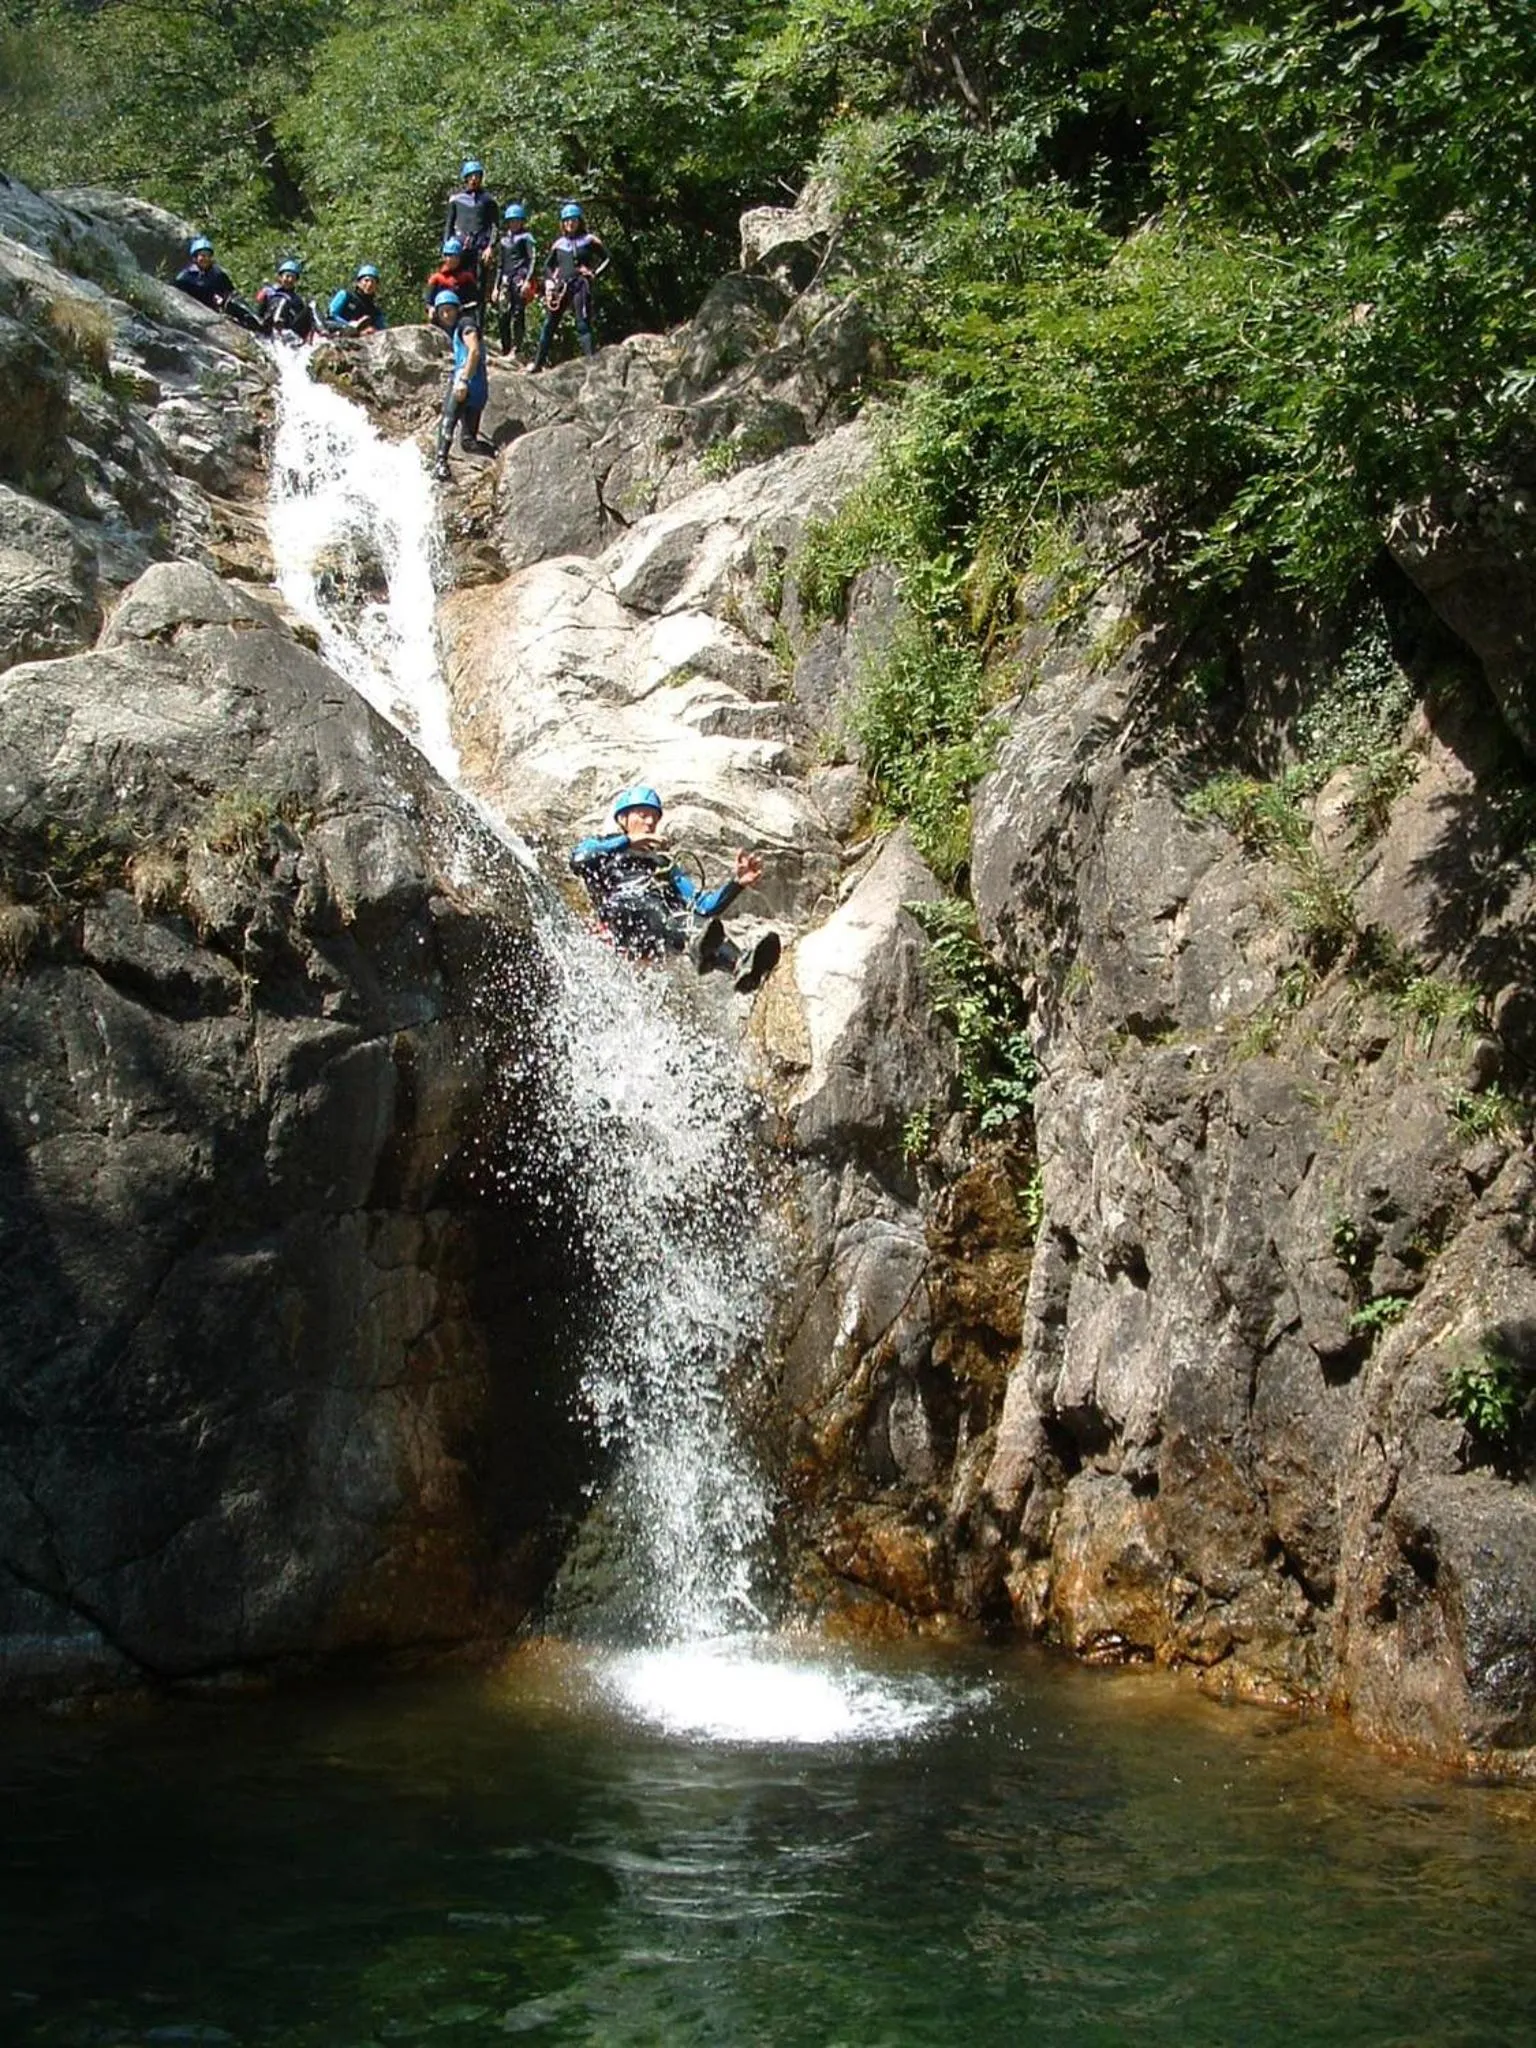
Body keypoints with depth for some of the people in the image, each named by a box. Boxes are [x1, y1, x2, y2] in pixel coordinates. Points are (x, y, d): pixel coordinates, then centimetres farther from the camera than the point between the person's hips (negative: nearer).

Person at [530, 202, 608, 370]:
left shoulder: (589, 240, 5)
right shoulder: (559, 243, 16)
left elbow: (607, 259, 7)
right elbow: (548, 264, 25)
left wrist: (594, 273, -4)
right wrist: (550, 280, 9)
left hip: (580, 286, -4)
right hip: (560, 286, 4)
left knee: (583, 325, -10)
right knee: (549, 325, 3)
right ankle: (538, 362, 6)